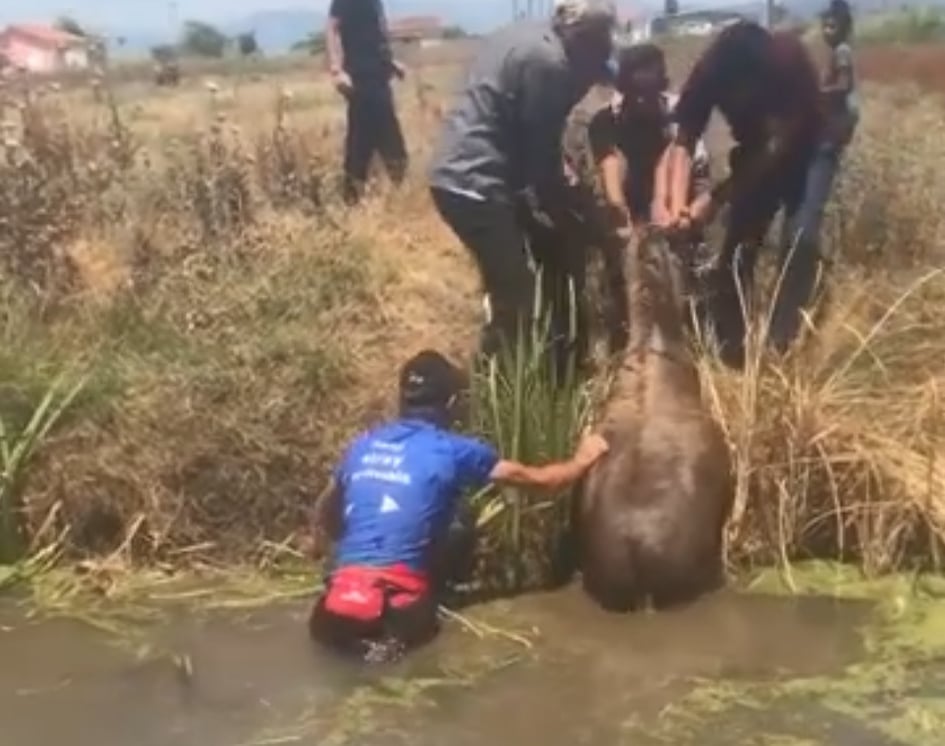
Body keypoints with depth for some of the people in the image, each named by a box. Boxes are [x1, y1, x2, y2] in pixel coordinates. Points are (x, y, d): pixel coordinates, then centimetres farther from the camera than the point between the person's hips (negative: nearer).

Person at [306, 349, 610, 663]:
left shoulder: (362, 445, 12)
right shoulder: (453, 450, -1)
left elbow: (325, 517, 26)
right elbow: (532, 478, 12)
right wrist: (580, 461, 30)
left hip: (344, 587, 5)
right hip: (397, 598, -5)